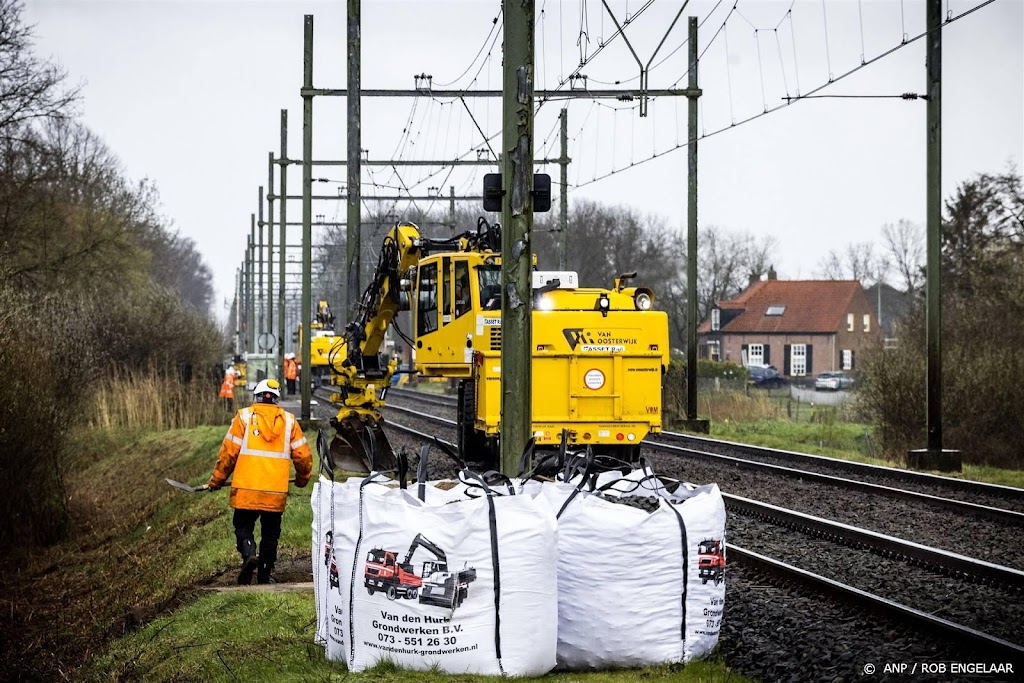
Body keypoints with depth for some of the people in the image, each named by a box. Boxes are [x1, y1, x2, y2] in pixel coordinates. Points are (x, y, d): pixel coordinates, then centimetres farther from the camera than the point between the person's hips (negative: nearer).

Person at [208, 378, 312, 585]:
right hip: (276, 492, 2)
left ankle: (248, 554, -17)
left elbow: (229, 452, -3)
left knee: (243, 526, 9)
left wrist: (217, 480, 8)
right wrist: (303, 478, 27)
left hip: (246, 490, -2)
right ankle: (265, 573, 17)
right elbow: (303, 455, 8)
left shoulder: (244, 417, -1)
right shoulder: (289, 421, 6)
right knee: (270, 532, 15)